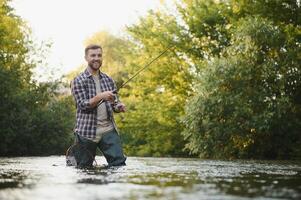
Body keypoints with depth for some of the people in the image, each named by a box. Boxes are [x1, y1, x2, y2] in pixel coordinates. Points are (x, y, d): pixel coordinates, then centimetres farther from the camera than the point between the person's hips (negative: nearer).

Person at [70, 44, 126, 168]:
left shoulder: (108, 80, 14)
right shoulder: (78, 81, -1)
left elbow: (114, 102, 17)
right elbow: (83, 105, -11)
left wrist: (119, 106, -7)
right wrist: (101, 96, -26)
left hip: (108, 129, 4)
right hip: (87, 131, -4)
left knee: (119, 162, -9)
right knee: (84, 168, 3)